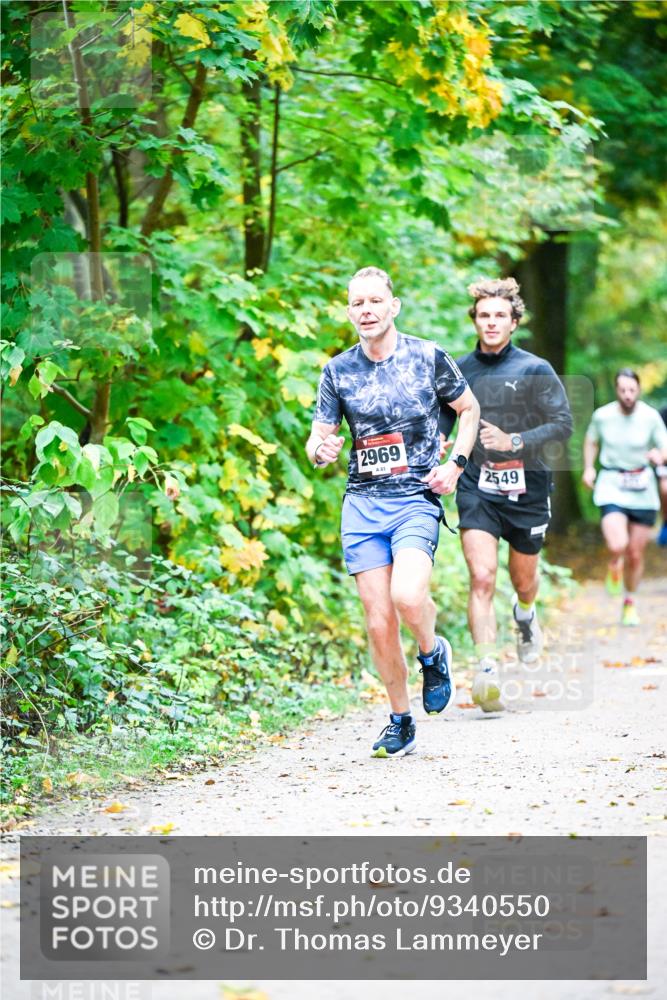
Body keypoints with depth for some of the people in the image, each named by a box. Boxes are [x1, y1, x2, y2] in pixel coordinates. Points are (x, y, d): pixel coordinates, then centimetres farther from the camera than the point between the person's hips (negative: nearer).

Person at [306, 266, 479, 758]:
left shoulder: (428, 357, -1)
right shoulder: (338, 371, 5)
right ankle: (401, 721, 17)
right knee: (379, 622, -1)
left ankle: (433, 653, 7)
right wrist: (321, 450, -14)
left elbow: (470, 409, 13)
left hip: (416, 500, -3)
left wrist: (455, 464, 0)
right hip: (362, 504, 3)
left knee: (407, 596, -27)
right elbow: (318, 439, 10)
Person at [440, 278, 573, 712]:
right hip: (477, 489, 0)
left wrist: (514, 441, -19)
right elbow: (444, 417, 17)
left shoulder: (536, 370, -4)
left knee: (524, 580, 17)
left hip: (526, 487, 0)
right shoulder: (460, 370, 4)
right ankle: (487, 671, -22)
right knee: (482, 578, -18)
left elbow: (564, 423, -7)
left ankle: (525, 615, 54)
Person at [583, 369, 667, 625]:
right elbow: (591, 442, 14)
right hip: (611, 486, -1)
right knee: (617, 545, -23)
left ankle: (629, 603, 32)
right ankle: (614, 565, 15)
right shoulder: (602, 415, -5)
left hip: (642, 489, 1)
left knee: (635, 554, 8)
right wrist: (588, 468, 0)